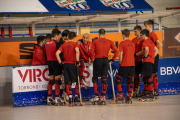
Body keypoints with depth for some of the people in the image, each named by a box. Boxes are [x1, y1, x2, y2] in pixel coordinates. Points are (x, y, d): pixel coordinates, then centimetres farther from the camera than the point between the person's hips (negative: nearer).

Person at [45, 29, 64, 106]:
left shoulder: (47, 43, 9)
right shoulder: (56, 43, -13)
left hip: (49, 62, 8)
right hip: (55, 62, -8)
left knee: (51, 79, 13)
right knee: (57, 80, -5)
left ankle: (49, 97, 13)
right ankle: (57, 98, -8)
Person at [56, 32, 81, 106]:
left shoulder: (64, 45, 8)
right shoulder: (75, 44, -2)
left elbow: (57, 53, -2)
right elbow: (77, 51, -23)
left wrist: (60, 62, 2)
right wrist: (77, 61, -18)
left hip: (66, 64, 3)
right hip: (73, 64, -3)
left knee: (67, 82, 5)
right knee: (77, 80, 14)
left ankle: (70, 97, -3)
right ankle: (77, 95, 16)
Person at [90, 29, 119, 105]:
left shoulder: (95, 42, -4)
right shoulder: (109, 42, 3)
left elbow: (92, 52, -6)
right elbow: (116, 51, 0)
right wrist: (112, 59, 8)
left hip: (97, 60, -2)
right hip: (105, 60, 2)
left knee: (95, 78, 10)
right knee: (104, 78, 5)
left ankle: (96, 96, 5)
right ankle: (103, 97, 2)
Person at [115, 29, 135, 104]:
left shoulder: (122, 43, -8)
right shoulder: (132, 44, 9)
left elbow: (121, 55, -10)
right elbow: (133, 53, 14)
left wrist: (120, 63, 3)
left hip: (124, 64, -5)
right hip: (132, 64, 5)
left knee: (118, 79, 6)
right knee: (130, 80, 6)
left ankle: (120, 96, 0)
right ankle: (129, 96, 2)